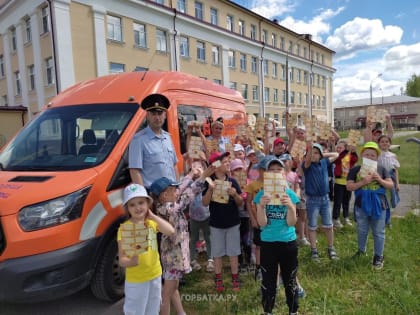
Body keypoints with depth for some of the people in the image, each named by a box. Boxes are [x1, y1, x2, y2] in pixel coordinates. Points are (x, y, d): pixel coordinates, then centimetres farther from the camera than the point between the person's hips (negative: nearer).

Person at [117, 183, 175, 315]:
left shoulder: (152, 222, -3)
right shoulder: (124, 228, -16)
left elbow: (171, 231, -19)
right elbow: (121, 260, -15)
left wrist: (153, 216, -18)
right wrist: (130, 262, -37)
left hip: (155, 275, 5)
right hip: (135, 280, -4)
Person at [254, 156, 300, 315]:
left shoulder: (290, 194, -6)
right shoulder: (262, 194, -7)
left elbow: (291, 223, -10)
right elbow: (262, 223, -13)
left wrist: (290, 207, -29)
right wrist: (262, 206, -30)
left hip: (288, 242, 1)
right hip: (267, 243, 0)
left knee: (290, 280, 14)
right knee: (268, 281, 10)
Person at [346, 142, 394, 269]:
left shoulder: (382, 169, -1)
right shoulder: (355, 170, -5)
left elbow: (391, 185, -2)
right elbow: (349, 186, -10)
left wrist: (379, 180, -20)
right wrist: (363, 182, -23)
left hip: (379, 205, 0)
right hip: (361, 205, 0)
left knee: (378, 233, 11)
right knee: (362, 231, 17)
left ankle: (378, 256, 26)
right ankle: (361, 251, 38)